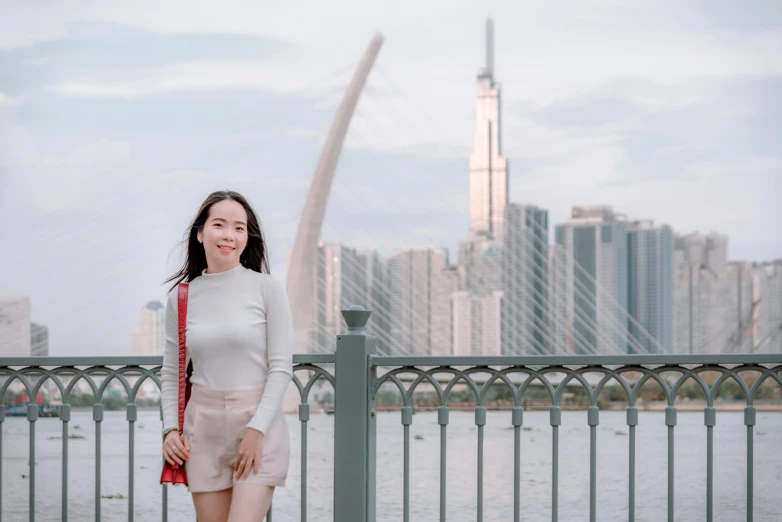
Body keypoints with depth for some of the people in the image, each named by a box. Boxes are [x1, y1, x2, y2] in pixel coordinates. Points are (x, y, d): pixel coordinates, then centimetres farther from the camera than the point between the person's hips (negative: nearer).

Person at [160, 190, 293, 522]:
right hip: (203, 425, 3)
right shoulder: (181, 296, 6)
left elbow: (281, 367, -5)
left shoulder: (267, 289, -3)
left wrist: (256, 430, -13)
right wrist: (170, 428, 0)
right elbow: (170, 373, 13)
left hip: (259, 423, -3)